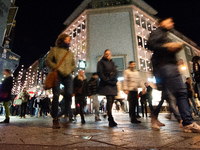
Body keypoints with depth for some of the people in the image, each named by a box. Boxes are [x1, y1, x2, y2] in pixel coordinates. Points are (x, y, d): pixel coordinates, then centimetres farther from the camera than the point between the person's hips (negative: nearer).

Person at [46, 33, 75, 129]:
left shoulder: (70, 52, 23)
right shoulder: (54, 50, 11)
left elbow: (73, 64, 21)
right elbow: (48, 61, 3)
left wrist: (70, 70, 0)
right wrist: (57, 68, -9)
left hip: (67, 76, 3)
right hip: (57, 75, -3)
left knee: (69, 94, -15)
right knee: (56, 96, -7)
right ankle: (55, 119, 0)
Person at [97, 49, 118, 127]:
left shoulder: (112, 63, 23)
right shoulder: (101, 62, 4)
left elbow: (115, 72, 22)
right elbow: (100, 73, -7)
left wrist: (115, 80, 4)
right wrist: (107, 80, -14)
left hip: (113, 84, 6)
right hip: (106, 84, -6)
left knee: (112, 100, 5)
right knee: (109, 100, -14)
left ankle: (109, 117, 18)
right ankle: (111, 120, -13)